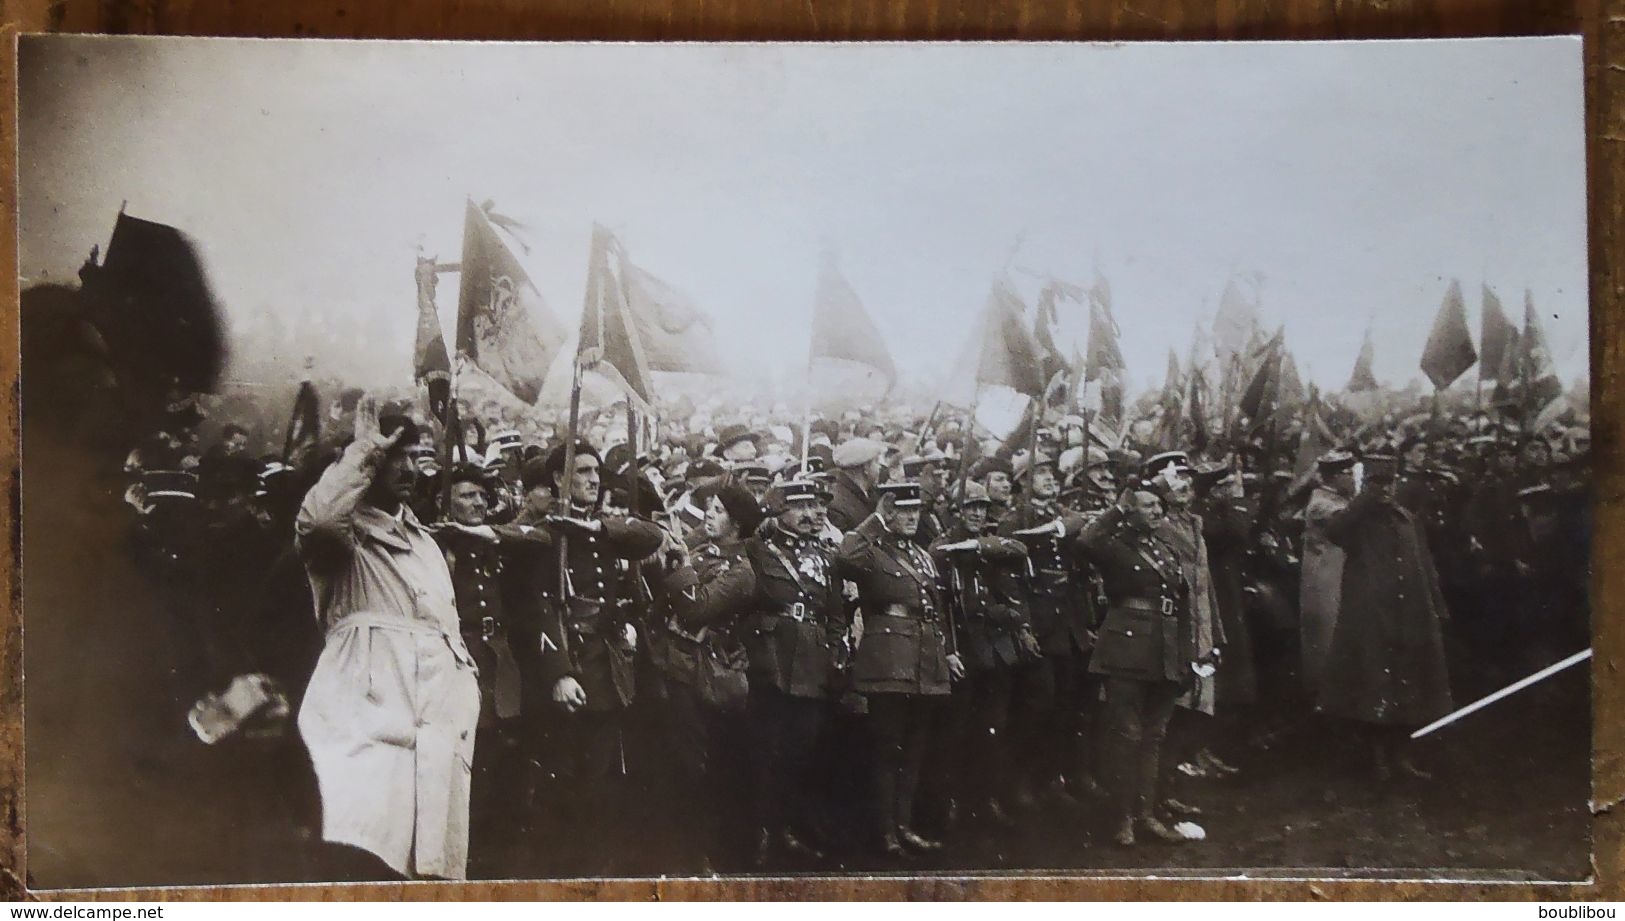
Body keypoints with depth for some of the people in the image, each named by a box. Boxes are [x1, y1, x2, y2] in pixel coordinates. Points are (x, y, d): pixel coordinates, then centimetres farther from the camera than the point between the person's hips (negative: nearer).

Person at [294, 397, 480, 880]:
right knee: (363, 871, -18)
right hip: (367, 725, -7)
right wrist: (364, 450, -16)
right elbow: (317, 516, -24)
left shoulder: (424, 541, 26)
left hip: (438, 729, 7)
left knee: (436, 862, 3)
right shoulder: (344, 536, 3)